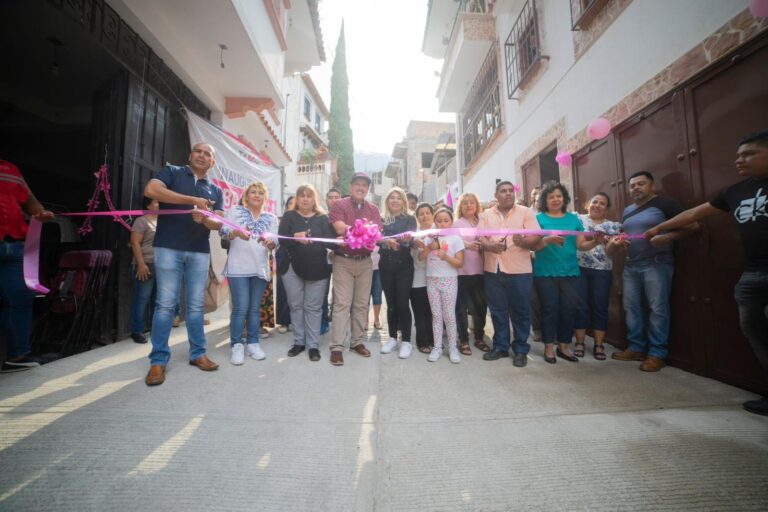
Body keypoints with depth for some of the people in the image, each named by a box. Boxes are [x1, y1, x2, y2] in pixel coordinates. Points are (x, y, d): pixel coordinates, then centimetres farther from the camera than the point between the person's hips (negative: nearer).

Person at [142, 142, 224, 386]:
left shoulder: (216, 190, 15)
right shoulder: (172, 172, 6)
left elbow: (218, 222, 6)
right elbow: (150, 190, -13)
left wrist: (205, 219, -17)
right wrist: (193, 200, -17)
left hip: (200, 252, 3)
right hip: (169, 248, -3)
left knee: (196, 305, 8)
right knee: (165, 304, -1)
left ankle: (198, 354, 18)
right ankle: (158, 360, 9)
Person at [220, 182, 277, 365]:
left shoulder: (271, 217, 11)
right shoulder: (235, 210, 6)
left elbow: (275, 243, 4)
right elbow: (224, 233, -4)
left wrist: (269, 242, -19)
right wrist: (236, 233, -24)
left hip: (260, 268, 3)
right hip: (238, 267, -3)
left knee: (255, 308, 9)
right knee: (240, 308, -5)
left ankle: (253, 343, 19)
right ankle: (237, 345, 9)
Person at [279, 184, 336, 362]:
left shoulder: (323, 218, 5)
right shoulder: (289, 216, 6)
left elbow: (330, 240, -8)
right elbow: (282, 239, -7)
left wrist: (307, 239, -24)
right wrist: (296, 237, -25)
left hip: (317, 269, -1)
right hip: (293, 267, 1)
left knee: (313, 307, 4)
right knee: (296, 306, 9)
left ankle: (313, 345, 13)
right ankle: (299, 342, 23)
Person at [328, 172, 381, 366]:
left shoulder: (373, 209, 9)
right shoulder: (339, 205, -3)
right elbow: (341, 229, -19)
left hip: (365, 261, 4)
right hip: (343, 261, -4)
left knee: (361, 304, 10)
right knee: (342, 304, -4)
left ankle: (357, 341, 22)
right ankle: (337, 347, 3)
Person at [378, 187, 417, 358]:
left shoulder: (410, 219, 2)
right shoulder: (382, 220, 9)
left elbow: (411, 238, -13)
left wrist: (407, 239, -37)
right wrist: (387, 242, -27)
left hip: (404, 265, -3)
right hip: (386, 265, 3)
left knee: (402, 303, -4)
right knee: (390, 303, 10)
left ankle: (406, 341, 9)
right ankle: (392, 338, 23)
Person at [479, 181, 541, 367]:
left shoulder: (525, 212, 4)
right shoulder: (486, 215, 11)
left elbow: (536, 237, -4)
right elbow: (479, 237, 4)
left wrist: (523, 241, -25)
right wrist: (489, 245, -17)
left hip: (519, 270, -2)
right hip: (493, 270, 2)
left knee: (520, 311, 4)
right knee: (497, 310, 10)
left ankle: (521, 349, 18)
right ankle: (500, 346, 23)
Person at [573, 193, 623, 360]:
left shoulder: (613, 226, 10)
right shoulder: (578, 220, 7)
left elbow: (610, 251, 1)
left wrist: (614, 243, -19)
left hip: (602, 271, 2)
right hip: (579, 268, -1)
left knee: (600, 306, 4)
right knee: (580, 305, 1)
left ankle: (599, 345, 14)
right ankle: (580, 342, 12)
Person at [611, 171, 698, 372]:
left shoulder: (664, 203, -2)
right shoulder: (627, 211, 18)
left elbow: (692, 225, -8)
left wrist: (667, 237, -22)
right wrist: (619, 242, 7)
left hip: (656, 264, -7)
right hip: (631, 265, 7)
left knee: (658, 309, -3)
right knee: (631, 307, 7)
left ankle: (657, 353, 4)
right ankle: (636, 348, 17)